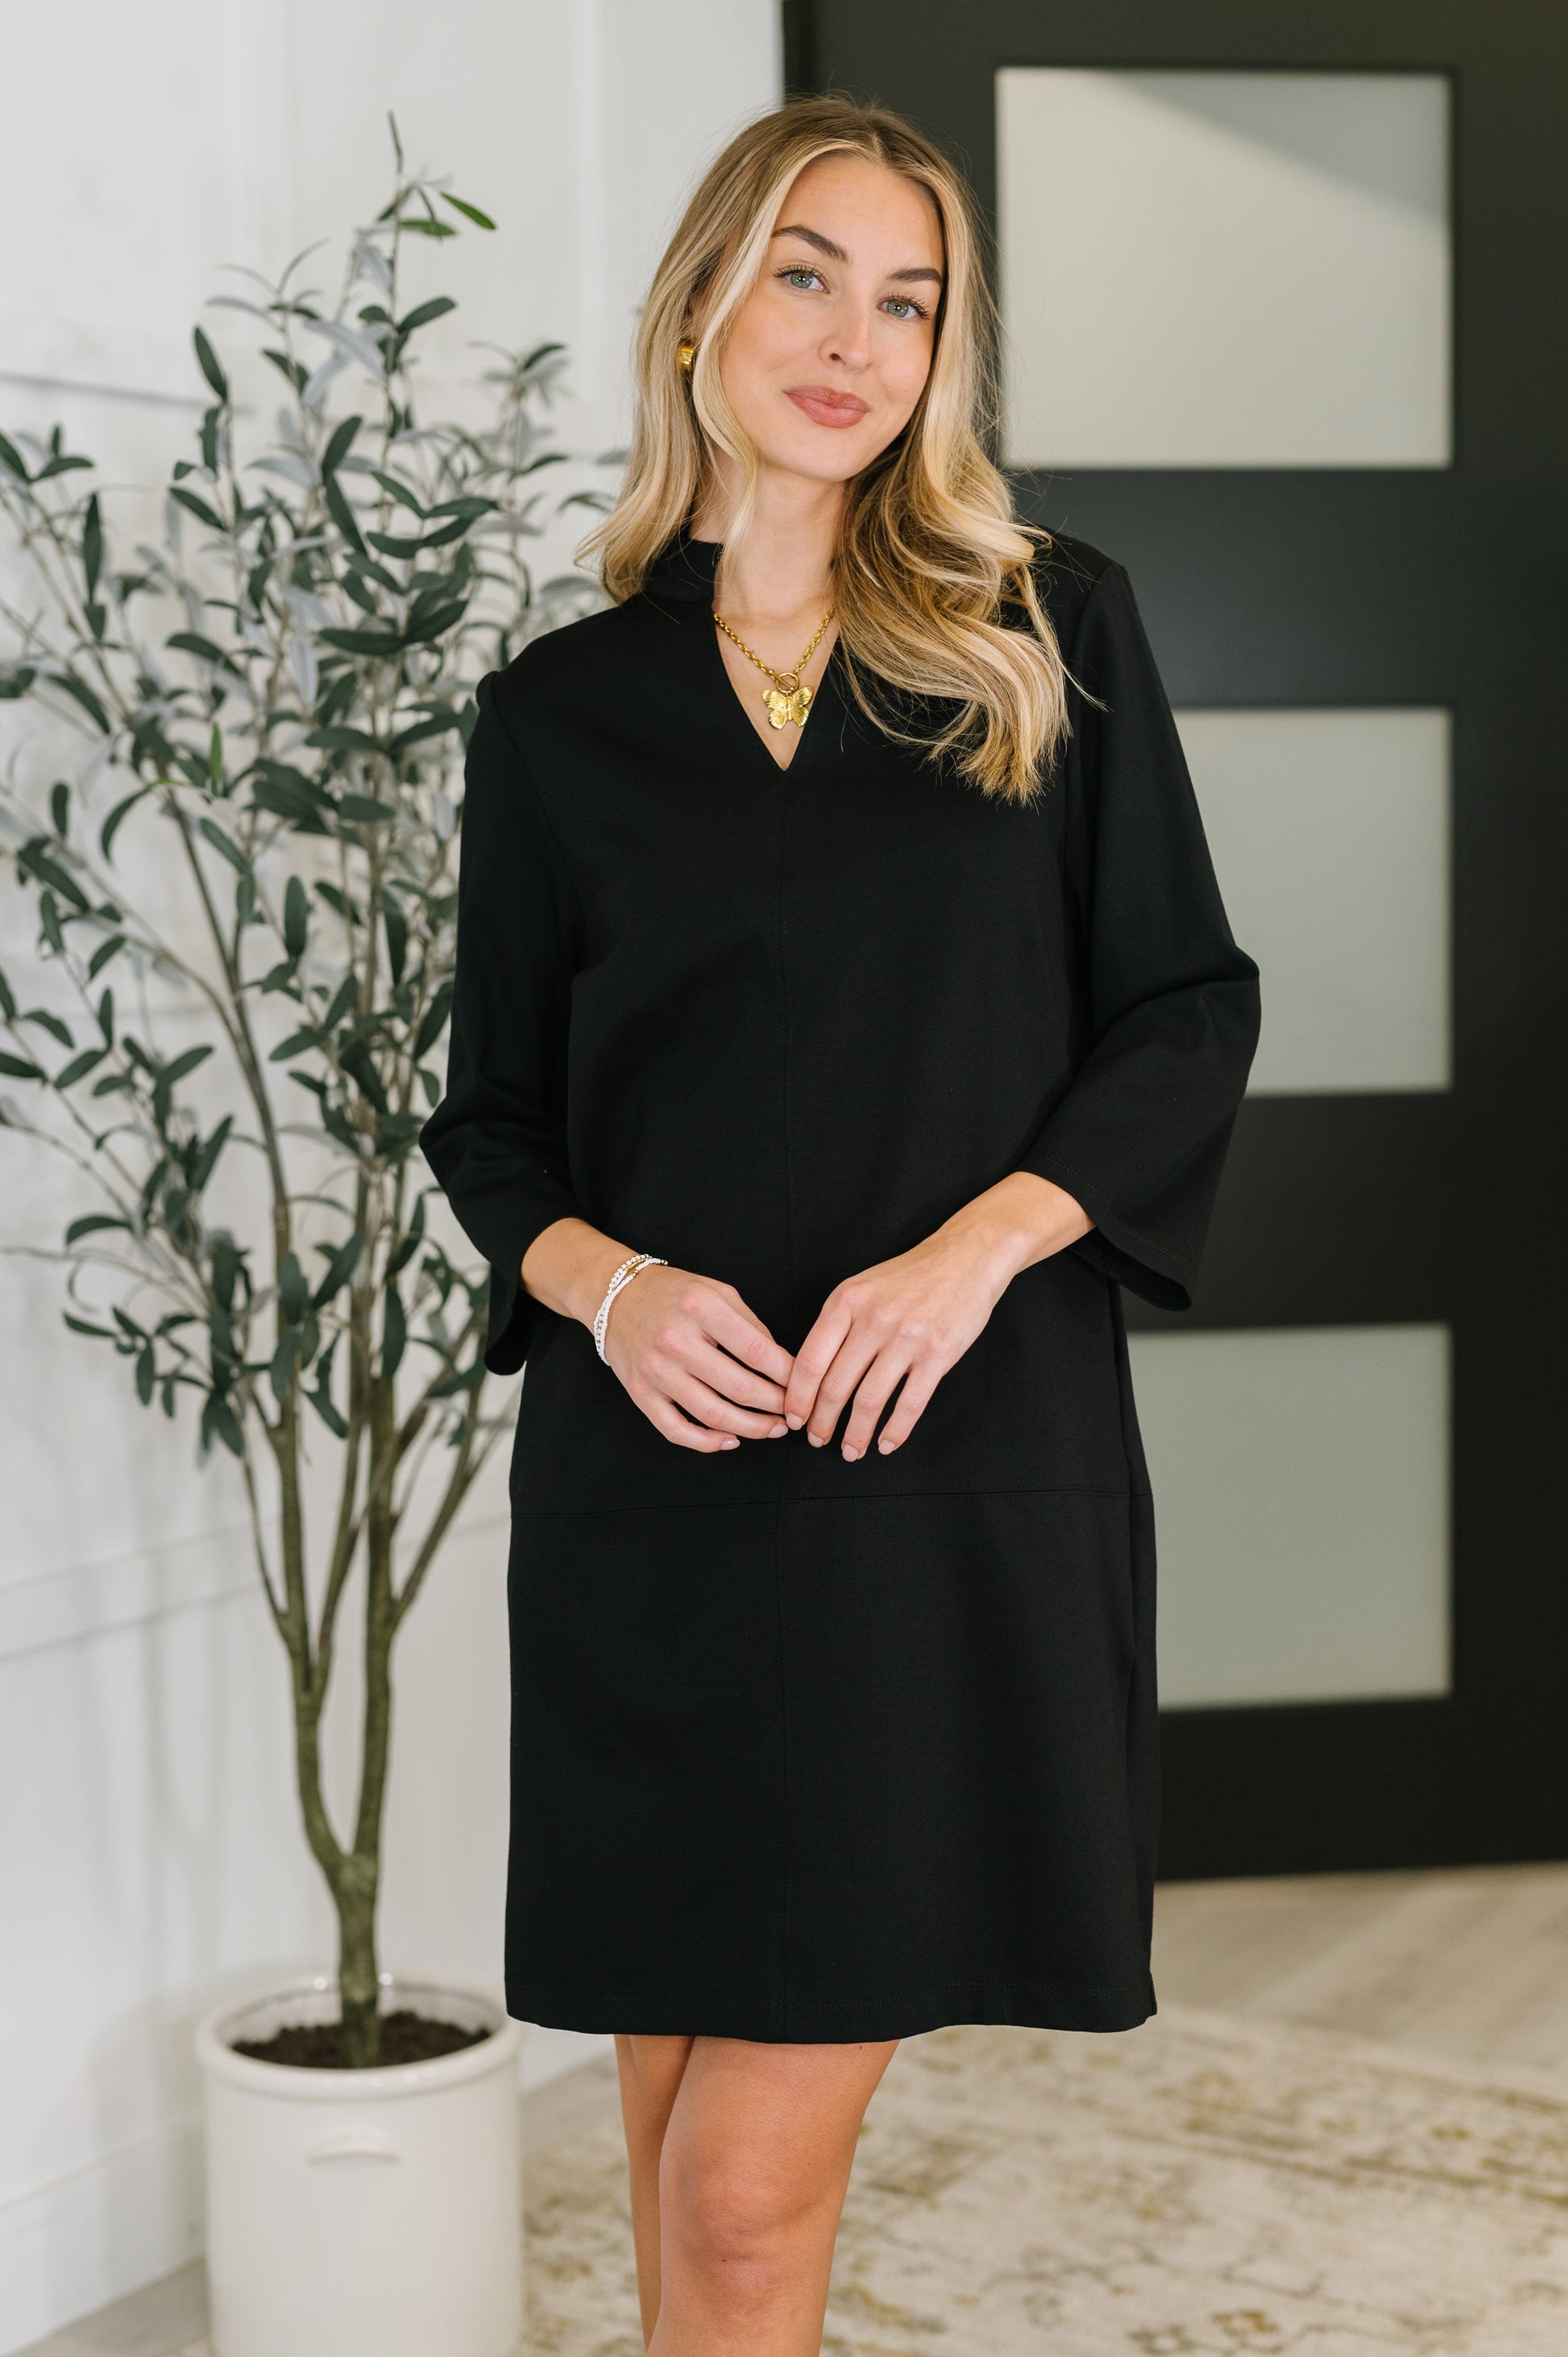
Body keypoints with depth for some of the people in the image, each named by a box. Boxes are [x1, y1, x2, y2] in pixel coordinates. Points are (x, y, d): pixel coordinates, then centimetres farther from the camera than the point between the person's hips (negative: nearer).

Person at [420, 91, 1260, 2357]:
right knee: (694, 2162, 9)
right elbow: (493, 1110, 11)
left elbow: (1187, 1010, 4)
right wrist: (605, 1282, -10)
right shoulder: (562, 706, 9)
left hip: (965, 1469, -1)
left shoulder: (1054, 628, 7)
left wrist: (974, 1248, -12)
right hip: (657, 1481, 2)